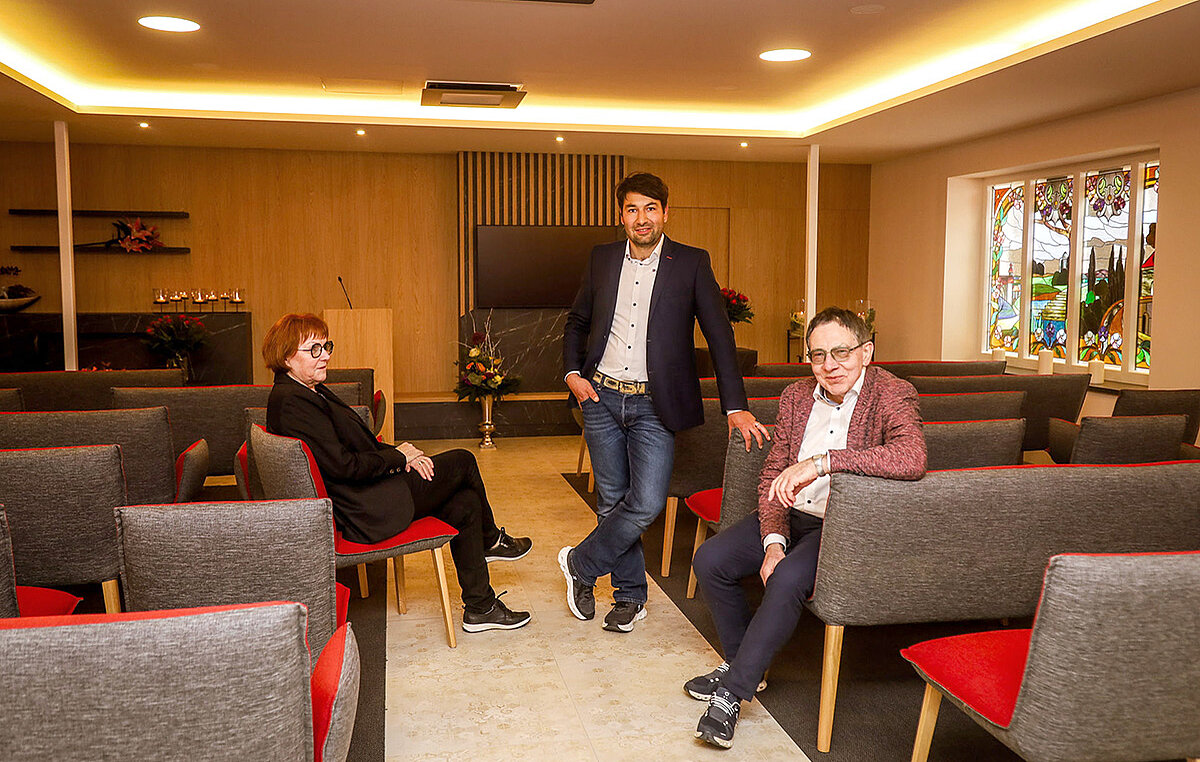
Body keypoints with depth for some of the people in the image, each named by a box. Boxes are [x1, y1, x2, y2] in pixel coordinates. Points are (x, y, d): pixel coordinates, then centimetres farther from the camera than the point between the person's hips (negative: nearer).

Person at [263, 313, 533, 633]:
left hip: (363, 499, 10)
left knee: (465, 503, 4)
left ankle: (480, 607, 15)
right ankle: (490, 540, 23)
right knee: (462, 461, -3)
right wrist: (397, 456, -9)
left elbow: (358, 442, 16)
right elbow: (342, 465, -23)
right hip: (364, 514, -10)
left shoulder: (311, 391, 13)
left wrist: (402, 455, 0)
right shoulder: (291, 402, -20)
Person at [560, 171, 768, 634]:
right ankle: (631, 595, 25)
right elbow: (576, 322, 19)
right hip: (601, 398, 3)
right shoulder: (602, 260, 8)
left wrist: (735, 405, -13)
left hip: (653, 405, -3)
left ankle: (580, 565, 13)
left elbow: (719, 335, -4)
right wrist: (571, 372, 2)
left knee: (646, 503, -11)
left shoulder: (691, 264, -2)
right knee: (611, 502, 9)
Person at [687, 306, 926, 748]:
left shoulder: (892, 396, -14)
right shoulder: (796, 396, 4)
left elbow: (912, 459, -35)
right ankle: (743, 664, 14)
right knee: (710, 560, -8)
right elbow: (772, 475, 5)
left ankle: (732, 693, -15)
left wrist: (823, 461, -38)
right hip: (789, 517, 6)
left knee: (787, 579, -31)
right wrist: (773, 541, -11)